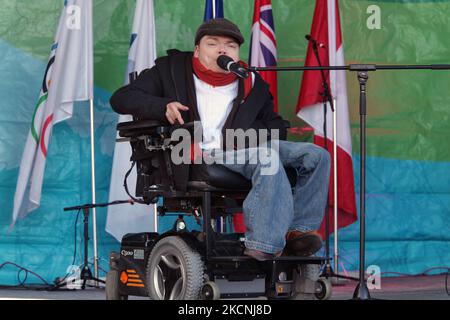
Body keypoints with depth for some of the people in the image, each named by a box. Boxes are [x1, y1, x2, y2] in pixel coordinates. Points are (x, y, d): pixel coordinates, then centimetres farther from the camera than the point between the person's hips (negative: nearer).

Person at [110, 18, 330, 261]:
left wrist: (251, 134, 0)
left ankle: (297, 231, -29)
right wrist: (164, 106, -11)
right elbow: (121, 99, 8)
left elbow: (277, 128, 24)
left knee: (316, 155, -15)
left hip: (247, 150, 5)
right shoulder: (171, 70, 15)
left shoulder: (252, 84, 24)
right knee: (267, 157, -34)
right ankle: (267, 244, -45)